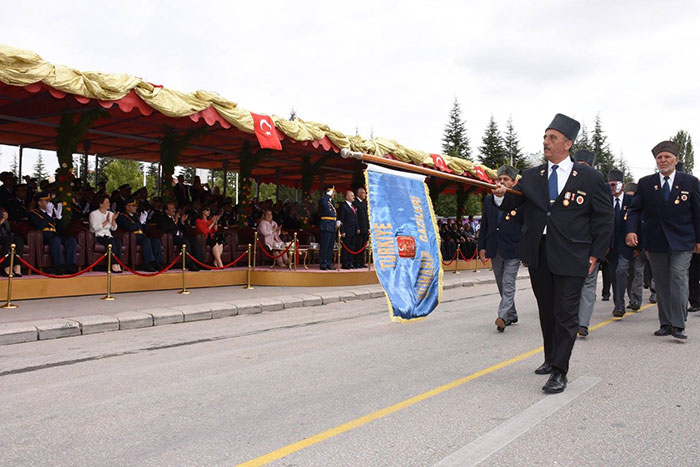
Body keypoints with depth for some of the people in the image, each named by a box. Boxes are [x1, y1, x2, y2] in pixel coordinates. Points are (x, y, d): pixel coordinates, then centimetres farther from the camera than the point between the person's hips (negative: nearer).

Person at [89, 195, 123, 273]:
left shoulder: (110, 213, 18)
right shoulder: (93, 214, 2)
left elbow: (114, 228, 11)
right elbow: (95, 228, -13)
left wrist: (113, 220, -6)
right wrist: (106, 221, -18)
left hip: (108, 235, 5)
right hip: (98, 236, -5)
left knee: (118, 241, -29)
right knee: (111, 242, -35)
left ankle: (118, 265, -34)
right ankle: (114, 265, -38)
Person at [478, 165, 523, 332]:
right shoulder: (489, 200, 9)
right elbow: (484, 225, 13)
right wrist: (482, 246, 8)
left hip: (513, 250, -6)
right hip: (494, 249, 6)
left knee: (508, 284, -6)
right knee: (502, 285, 14)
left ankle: (503, 317, -9)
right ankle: (512, 315, 27)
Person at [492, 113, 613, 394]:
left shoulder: (590, 178, 0)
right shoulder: (531, 177, 9)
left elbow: (604, 218, 1)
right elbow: (510, 204, 4)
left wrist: (595, 255, -5)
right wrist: (501, 195, -20)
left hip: (571, 257, -4)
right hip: (538, 255, 4)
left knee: (565, 313, -3)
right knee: (546, 310, 16)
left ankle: (559, 372, 4)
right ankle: (551, 358, 33)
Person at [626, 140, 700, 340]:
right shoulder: (645, 183, 6)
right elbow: (635, 209, 6)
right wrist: (631, 230, -12)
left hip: (682, 242, -2)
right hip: (656, 243, 2)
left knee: (679, 278, -12)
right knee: (661, 283, 7)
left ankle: (678, 325, -8)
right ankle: (666, 323, 16)